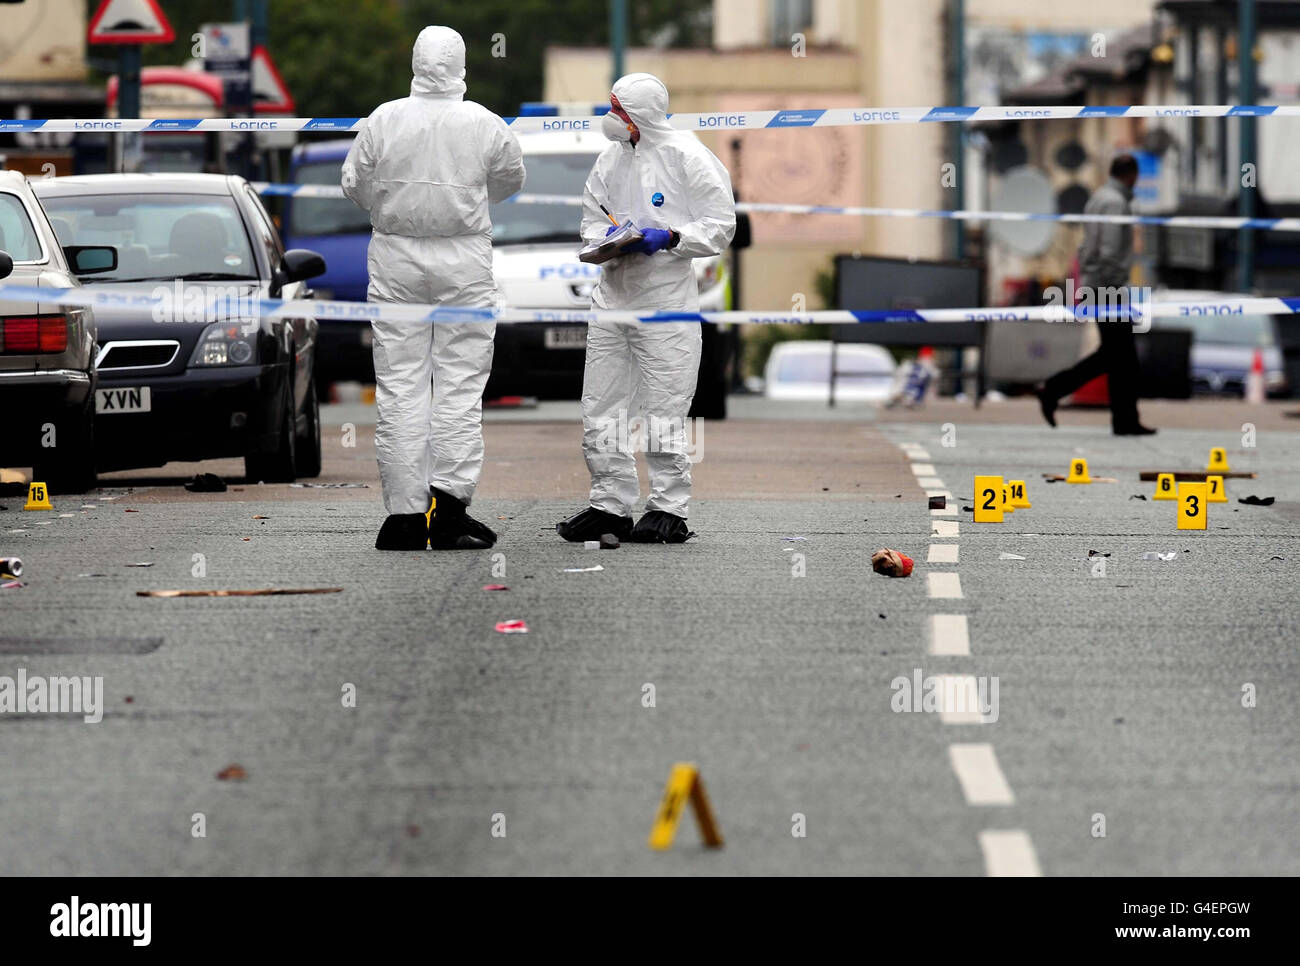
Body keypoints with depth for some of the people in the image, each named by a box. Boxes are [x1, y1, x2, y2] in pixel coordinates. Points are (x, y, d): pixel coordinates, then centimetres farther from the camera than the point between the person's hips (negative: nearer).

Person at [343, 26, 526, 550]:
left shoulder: (383, 120, -6)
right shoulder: (485, 125, -6)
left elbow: (353, 186, 3)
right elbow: (510, 181, 11)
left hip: (396, 257, 1)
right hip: (465, 260, -1)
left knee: (399, 387, 3)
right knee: (461, 383, 3)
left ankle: (406, 515, 2)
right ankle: (449, 501, -8)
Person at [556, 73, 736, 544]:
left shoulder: (688, 157, -7)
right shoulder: (610, 160, 12)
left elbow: (719, 227, -6)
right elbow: (591, 219, 19)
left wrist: (666, 238, -18)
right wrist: (607, 237, -4)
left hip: (666, 300, -6)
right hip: (613, 293, 6)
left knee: (663, 410, -2)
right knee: (599, 408, 6)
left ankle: (669, 509, 5)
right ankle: (611, 502, 14)